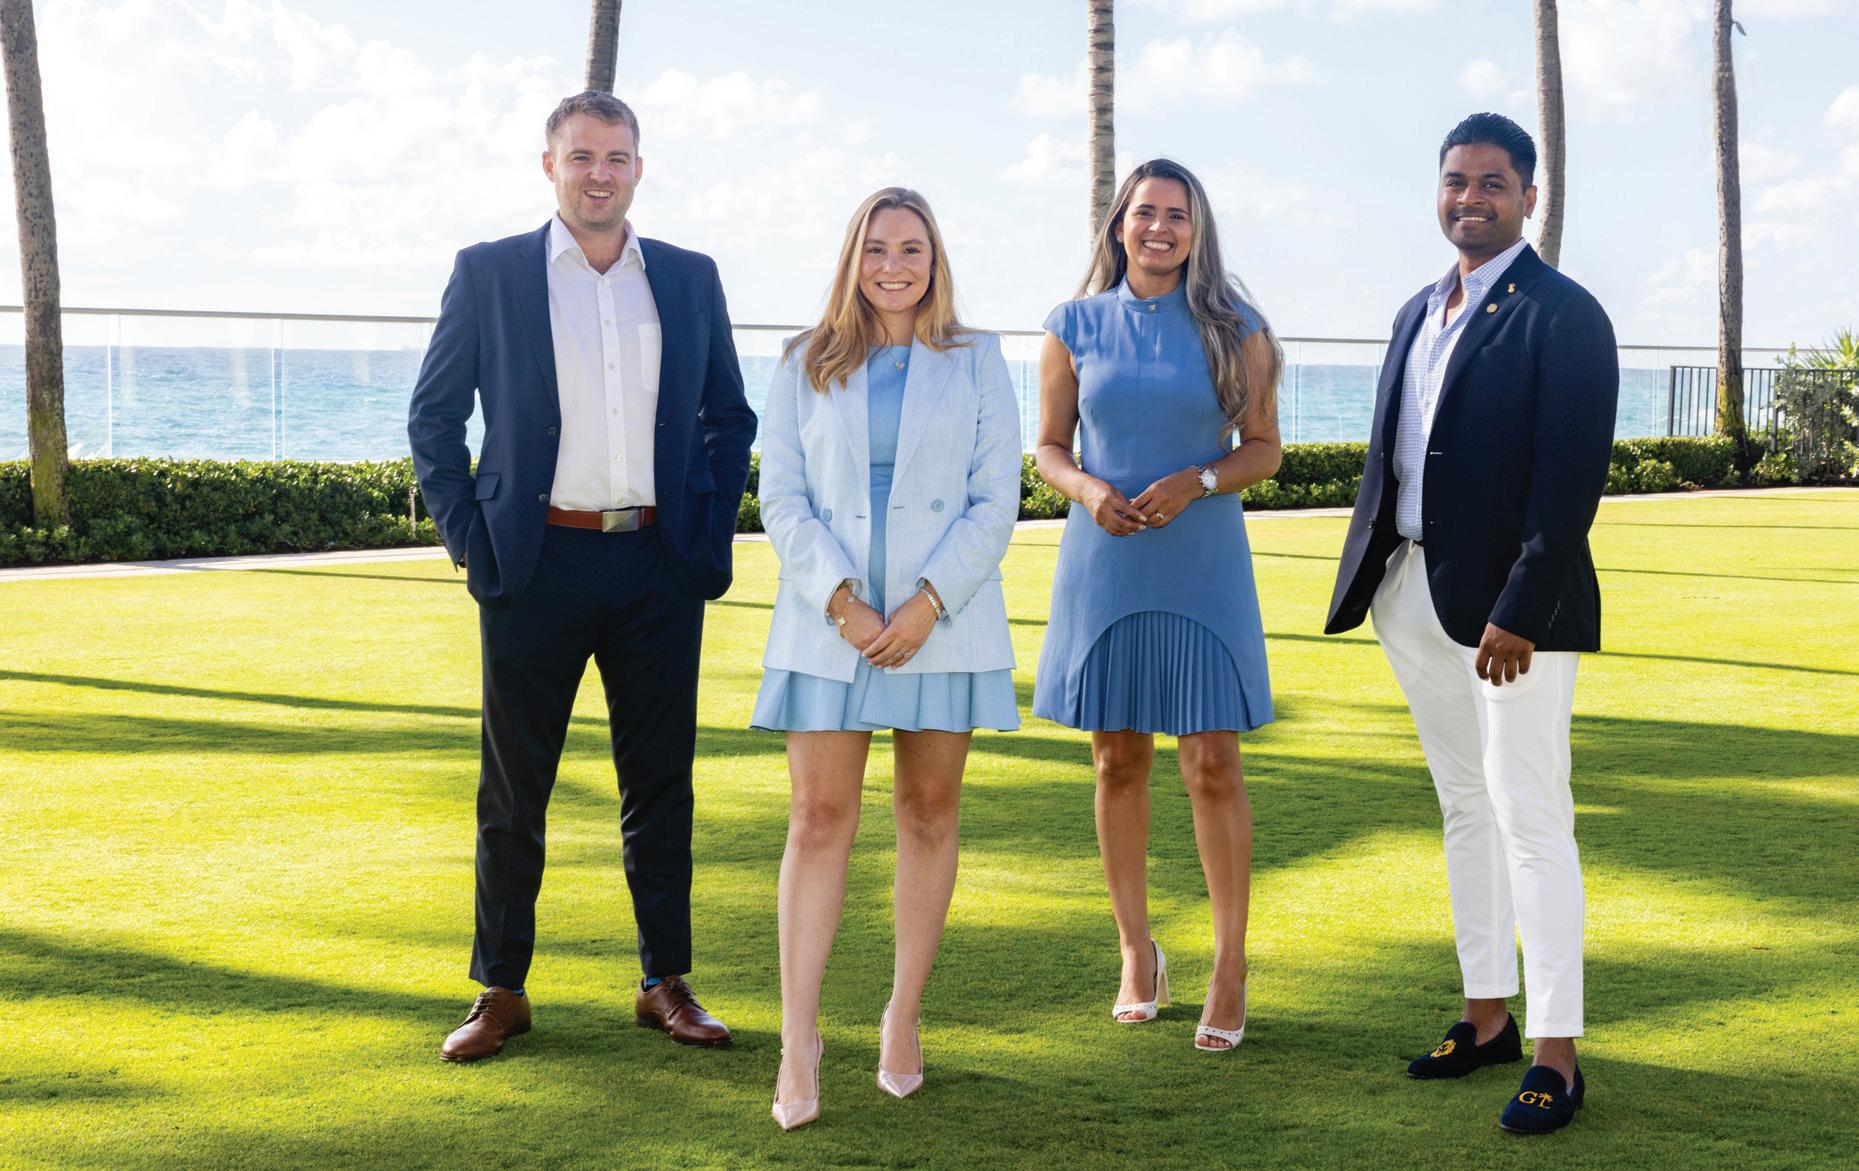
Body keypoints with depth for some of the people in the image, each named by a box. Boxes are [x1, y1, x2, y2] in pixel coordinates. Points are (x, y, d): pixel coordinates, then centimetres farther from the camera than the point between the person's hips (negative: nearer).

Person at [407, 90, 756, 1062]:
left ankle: (666, 983, 20)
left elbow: (731, 417, 17)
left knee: (660, 783, 8)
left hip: (660, 568, 2)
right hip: (537, 567, -2)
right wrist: (469, 538, -3)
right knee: (513, 789, 6)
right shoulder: (488, 273, 2)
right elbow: (432, 417, 5)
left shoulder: (689, 279, 9)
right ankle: (500, 991, 17)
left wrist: (712, 531, 7)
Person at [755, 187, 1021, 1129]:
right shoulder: (807, 365, 9)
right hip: (828, 623, 0)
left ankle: (903, 1020, 17)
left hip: (941, 621, 0)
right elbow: (782, 498, 3)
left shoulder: (975, 361, 7)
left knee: (929, 813, 6)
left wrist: (927, 603, -11)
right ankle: (798, 1043, -4)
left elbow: (996, 502, 1)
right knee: (819, 818, -5)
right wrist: (840, 599, -11)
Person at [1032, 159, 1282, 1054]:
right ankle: (1138, 953, 21)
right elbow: (1050, 448, 9)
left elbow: (1263, 447, 5)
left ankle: (1230, 968, 6)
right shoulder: (1076, 327, 6)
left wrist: (1196, 482, -13)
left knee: (1213, 765, -4)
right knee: (1117, 761, 7)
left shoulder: (1235, 331, 2)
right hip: (1103, 565, 2)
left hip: (1202, 567, -1)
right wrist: (1088, 490, -12)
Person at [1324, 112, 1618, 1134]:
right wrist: (1370, 575, 9)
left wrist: (1518, 615, -21)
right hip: (1413, 592, 8)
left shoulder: (1563, 315, -8)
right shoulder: (1420, 312, 15)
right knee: (1465, 809, 14)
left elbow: (1571, 478, -16)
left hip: (1511, 603, -7)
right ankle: (1488, 1016, 24)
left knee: (1529, 816, -6)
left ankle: (1555, 1052, 1)